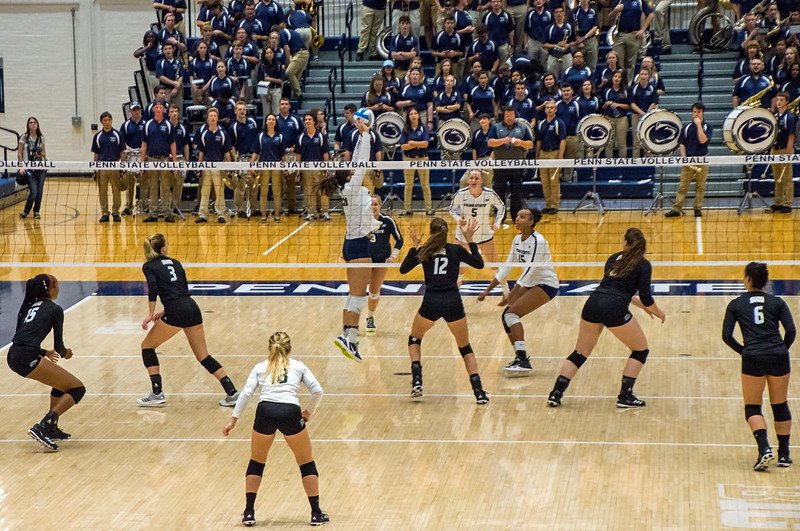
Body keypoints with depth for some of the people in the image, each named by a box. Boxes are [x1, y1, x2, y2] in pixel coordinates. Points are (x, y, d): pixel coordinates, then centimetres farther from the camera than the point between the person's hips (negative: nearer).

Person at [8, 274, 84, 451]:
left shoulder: (28, 306, 25)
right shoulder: (55, 309, 5)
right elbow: (58, 345, 7)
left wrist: (45, 353, 44)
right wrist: (65, 354, 31)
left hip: (13, 357, 8)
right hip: (27, 358, -8)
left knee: (61, 383, 28)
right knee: (77, 388, -3)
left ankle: (52, 428, 25)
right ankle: (42, 428, -16)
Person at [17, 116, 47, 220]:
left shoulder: (41, 138, 7)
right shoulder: (24, 137, -1)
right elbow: (19, 153, 0)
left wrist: (41, 154, -10)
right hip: (29, 168, -3)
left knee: (40, 191, 1)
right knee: (33, 192, -12)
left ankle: (36, 211, 16)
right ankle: (26, 211, 7)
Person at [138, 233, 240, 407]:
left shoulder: (149, 266, 8)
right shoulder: (175, 263, 23)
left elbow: (153, 287, -11)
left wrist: (151, 314, -8)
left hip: (177, 313, -5)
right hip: (193, 308, 5)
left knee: (147, 346, 13)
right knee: (203, 356, 14)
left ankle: (157, 394, 7)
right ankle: (232, 393, 6)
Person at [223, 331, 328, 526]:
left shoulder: (260, 367, 22)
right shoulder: (298, 366, 21)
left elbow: (246, 393, 9)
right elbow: (317, 391, 10)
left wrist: (233, 420, 9)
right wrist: (309, 412, 24)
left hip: (265, 411, 1)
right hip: (291, 412, -1)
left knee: (256, 463, 21)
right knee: (307, 464, 16)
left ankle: (249, 513, 17)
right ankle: (316, 513, 17)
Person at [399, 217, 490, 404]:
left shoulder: (424, 251, 7)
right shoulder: (456, 250, 7)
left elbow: (403, 269, 17)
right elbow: (479, 264, 20)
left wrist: (415, 246, 20)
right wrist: (470, 240, 19)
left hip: (431, 304, 0)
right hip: (453, 303, 0)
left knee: (414, 340, 27)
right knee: (465, 348, 16)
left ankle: (417, 382, 8)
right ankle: (479, 392, 2)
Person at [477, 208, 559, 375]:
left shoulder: (538, 241, -22)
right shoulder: (517, 240, 4)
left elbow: (529, 271, -26)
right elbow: (507, 267, 9)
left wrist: (510, 296, -27)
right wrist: (487, 290, 4)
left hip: (546, 285, -8)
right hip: (530, 284, 8)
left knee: (512, 314, -20)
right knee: (506, 317, -1)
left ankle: (523, 362, -21)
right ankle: (520, 359, 10)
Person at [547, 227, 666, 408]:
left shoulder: (614, 258, 22)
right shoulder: (643, 265, 4)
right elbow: (646, 298, -1)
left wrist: (643, 305, 38)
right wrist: (658, 312, 19)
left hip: (593, 303, 5)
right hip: (614, 310, -5)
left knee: (579, 353, 18)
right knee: (641, 350, 15)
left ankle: (556, 394, 9)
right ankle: (625, 396, 9)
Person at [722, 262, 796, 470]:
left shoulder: (736, 304, 7)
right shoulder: (777, 302, 9)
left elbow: (726, 335, 2)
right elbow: (791, 330, 0)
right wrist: (782, 350, 14)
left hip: (753, 359, -2)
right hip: (779, 358, 2)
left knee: (752, 408, 9)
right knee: (780, 406, 17)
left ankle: (764, 448, -14)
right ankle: (784, 454, 22)